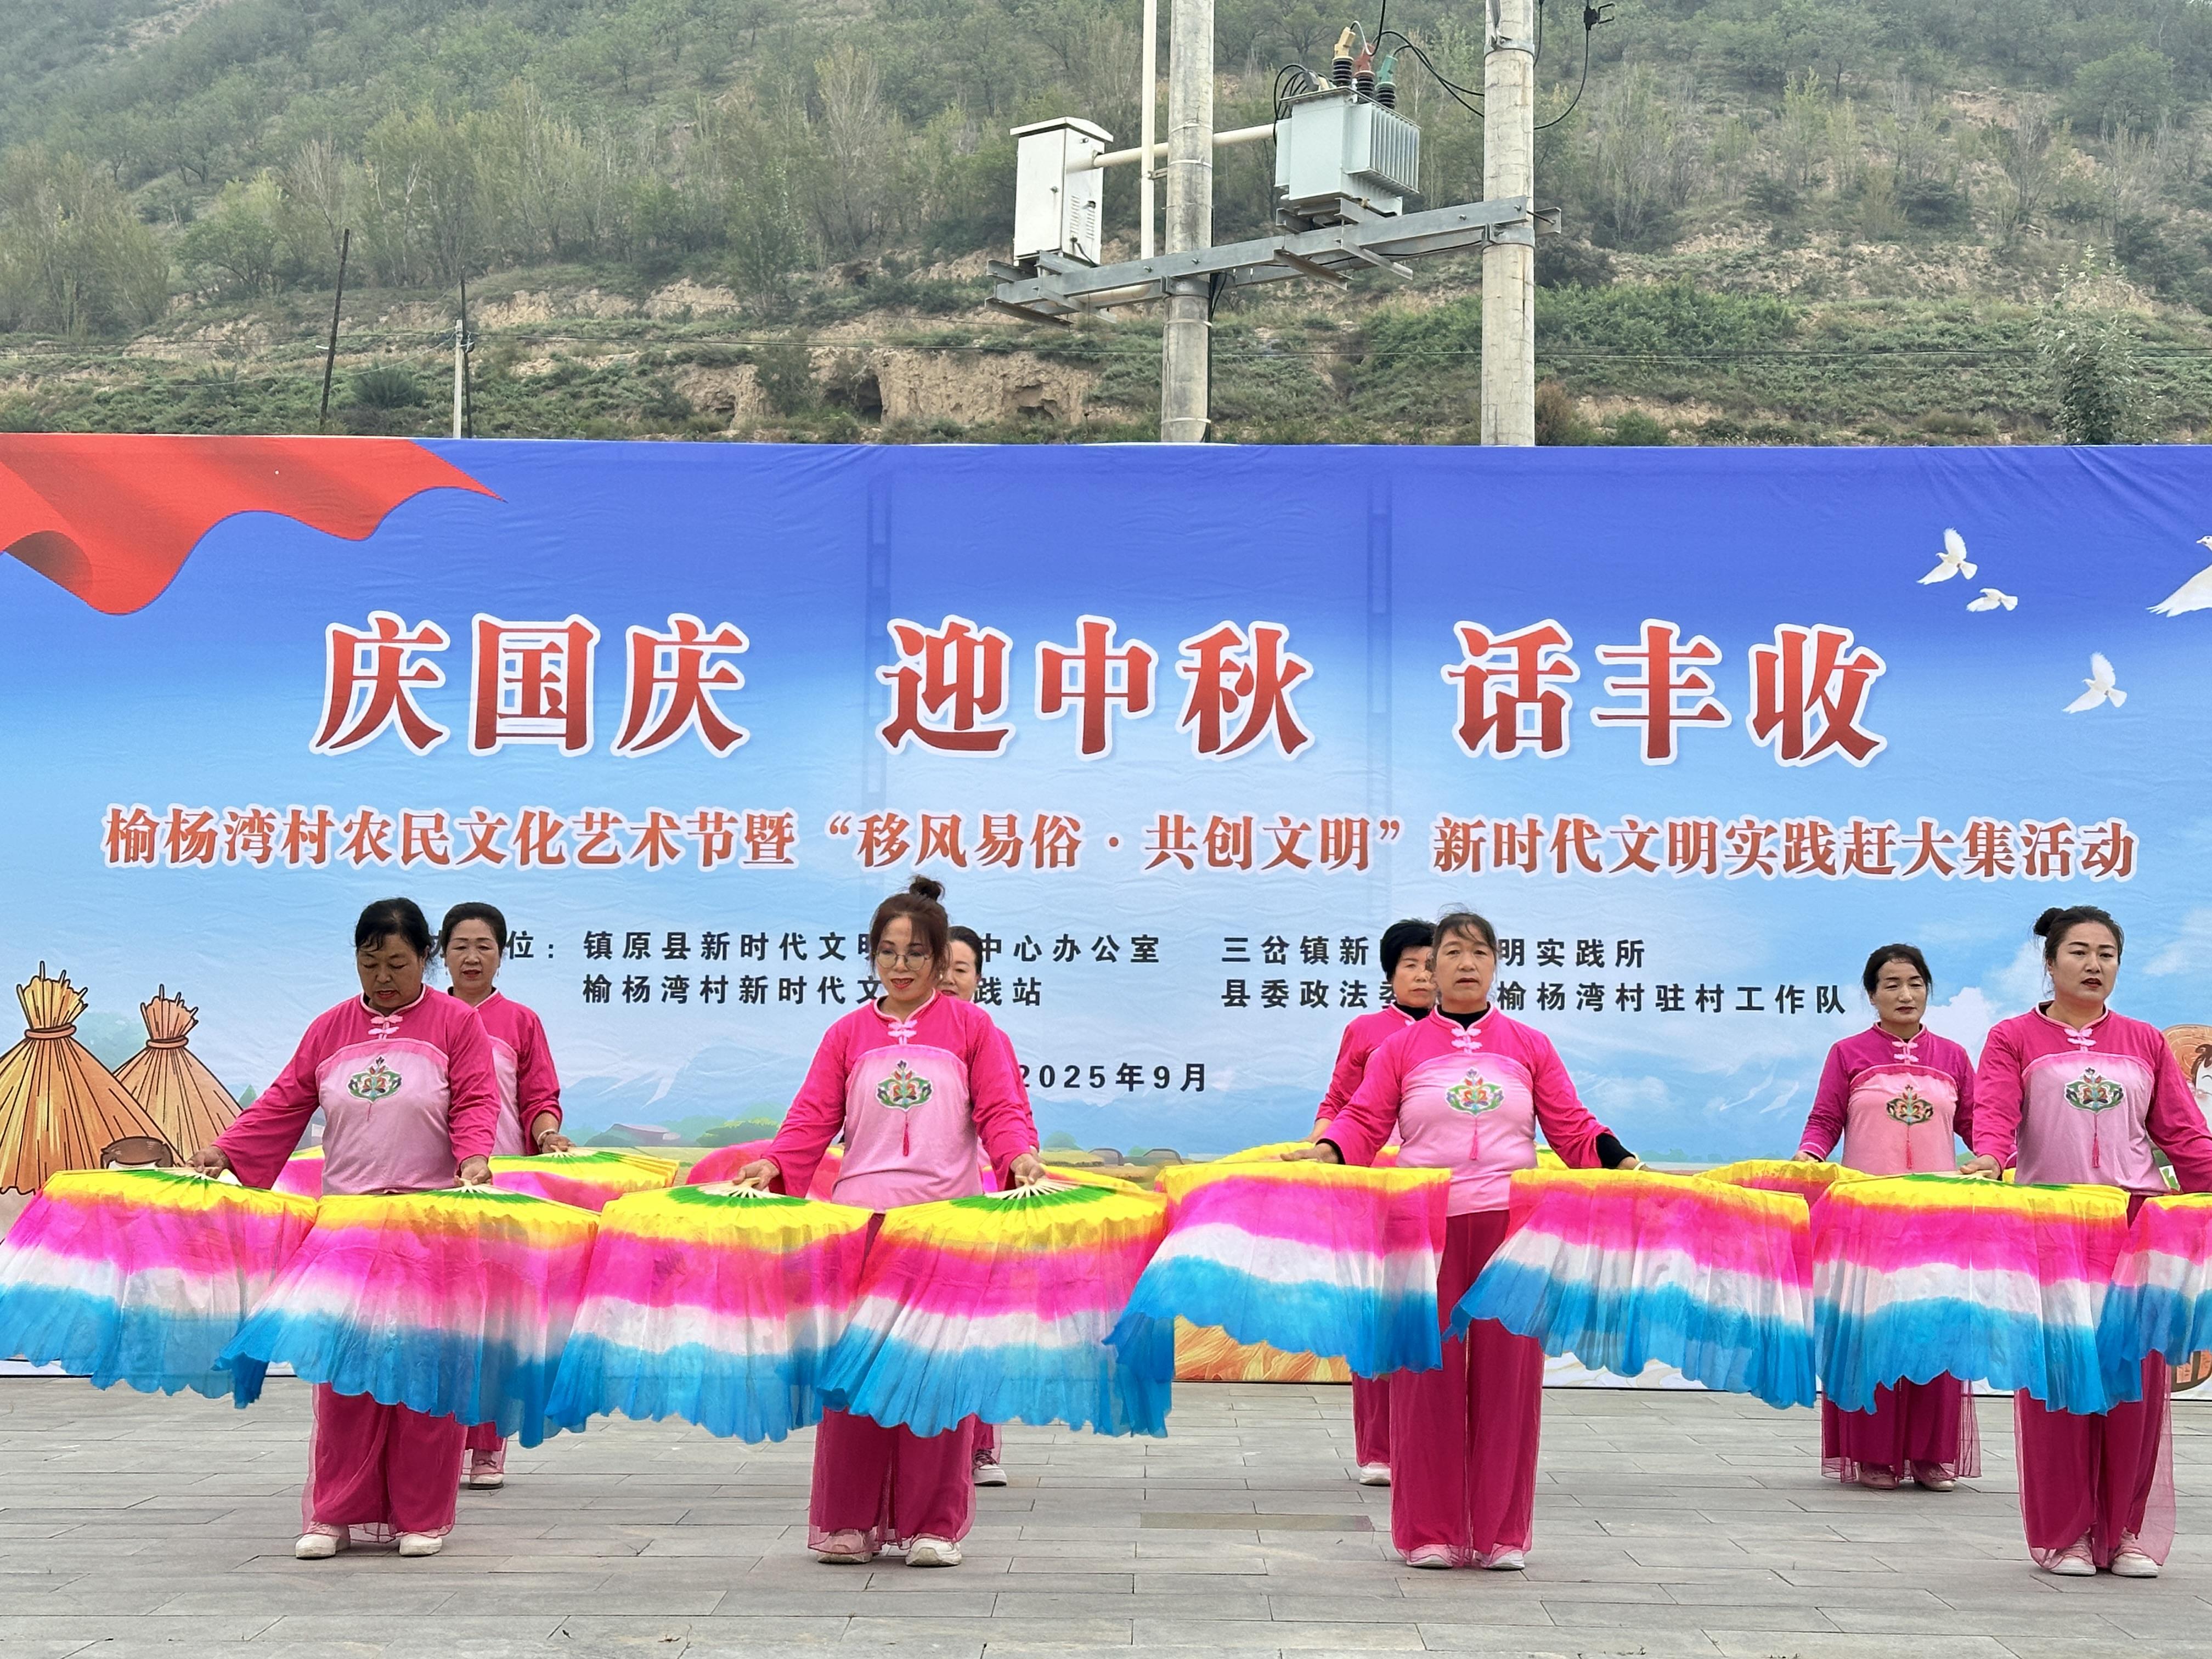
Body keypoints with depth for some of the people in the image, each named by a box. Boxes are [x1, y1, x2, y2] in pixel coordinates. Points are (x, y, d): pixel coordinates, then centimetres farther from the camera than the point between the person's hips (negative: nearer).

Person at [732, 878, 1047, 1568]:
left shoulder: (971, 1027, 7)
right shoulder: (848, 1034, 12)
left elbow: (1002, 1109, -1)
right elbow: (813, 1117, 4)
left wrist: (1019, 1155, -21)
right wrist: (773, 1163, -13)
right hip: (860, 1216, 2)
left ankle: (932, 1524, 8)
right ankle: (849, 1523, 8)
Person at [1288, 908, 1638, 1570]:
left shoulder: (1530, 1047, 13)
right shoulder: (1400, 1049, 11)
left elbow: (1572, 1127, 9)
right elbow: (1363, 1121, 3)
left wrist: (1619, 1160, -8)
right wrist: (1327, 1149, -16)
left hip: (1510, 1227, 1)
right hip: (1424, 1228, -1)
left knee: (1506, 1375, 1)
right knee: (1428, 1375, 0)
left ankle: (1501, 1533, 11)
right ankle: (1429, 1533, 9)